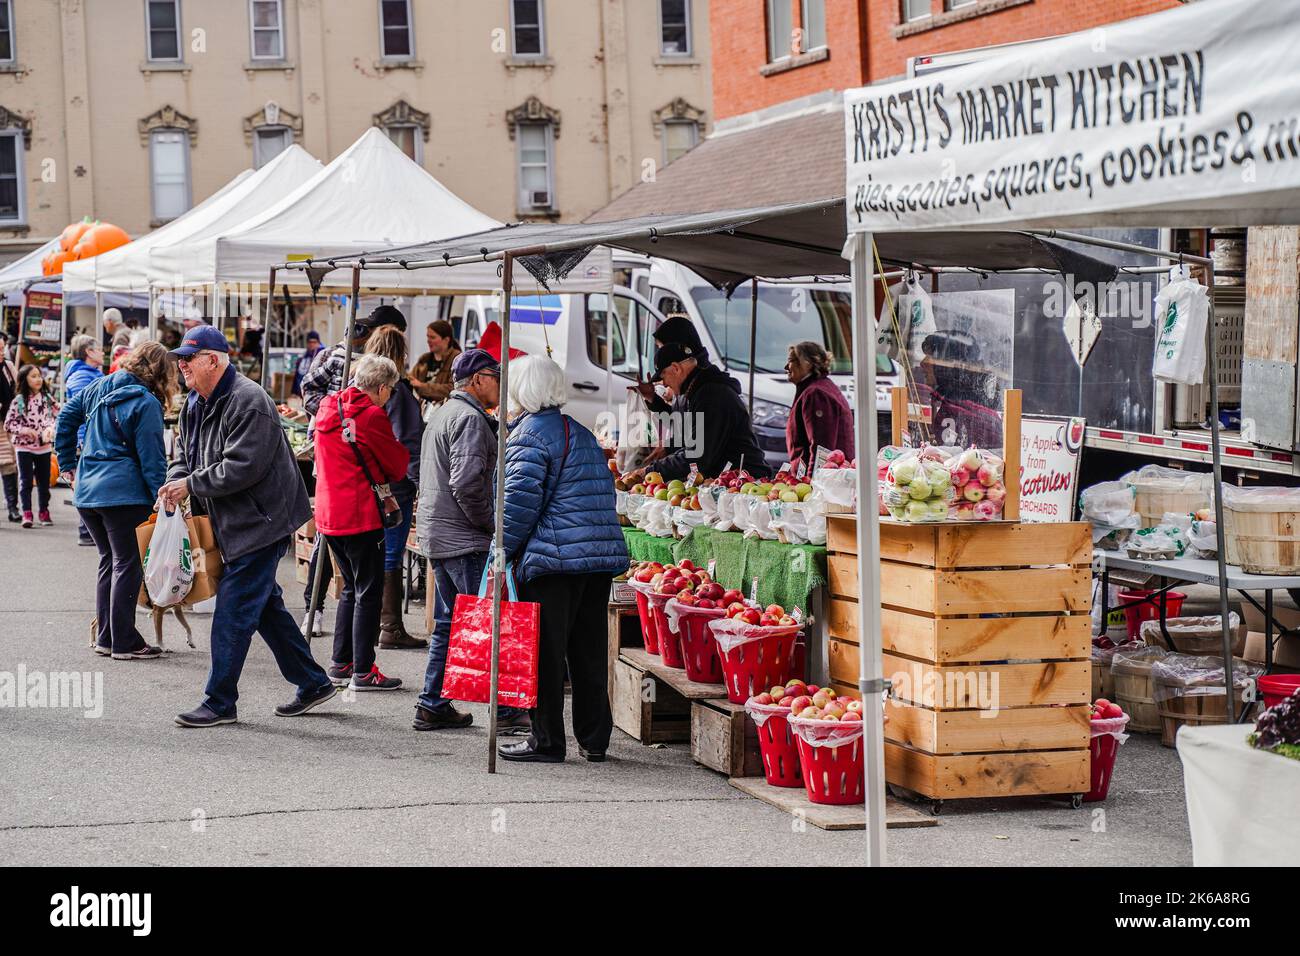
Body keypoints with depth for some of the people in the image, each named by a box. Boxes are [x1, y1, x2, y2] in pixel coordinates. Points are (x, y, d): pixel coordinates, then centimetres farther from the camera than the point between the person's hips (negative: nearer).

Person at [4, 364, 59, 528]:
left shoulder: (47, 398, 2)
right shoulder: (18, 401, -8)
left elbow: (57, 416, 6)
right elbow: (9, 423, -7)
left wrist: (51, 429, -13)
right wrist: (26, 430, -19)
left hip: (44, 446, 3)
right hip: (24, 447, -3)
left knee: (44, 481, 9)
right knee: (26, 481, -1)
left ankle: (43, 512, 20)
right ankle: (27, 514, 4)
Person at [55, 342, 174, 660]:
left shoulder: (98, 387, 11)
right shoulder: (146, 403, -10)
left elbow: (66, 417, 17)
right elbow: (152, 458, -12)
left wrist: (69, 464, 23)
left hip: (86, 491, 7)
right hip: (122, 493, -7)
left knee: (108, 560, 17)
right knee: (127, 565, 0)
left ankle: (105, 638, 19)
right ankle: (124, 643, 1)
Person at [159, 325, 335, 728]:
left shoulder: (248, 402, -19)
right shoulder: (196, 405, 11)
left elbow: (242, 467, -26)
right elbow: (185, 454, 19)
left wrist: (191, 485, -19)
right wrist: (174, 484, -3)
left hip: (260, 523, -10)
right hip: (237, 524, 10)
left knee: (233, 610, -9)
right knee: (266, 606, 16)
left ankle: (219, 702, -3)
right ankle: (313, 683, 27)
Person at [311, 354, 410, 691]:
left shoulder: (328, 411, 11)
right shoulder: (371, 416, -14)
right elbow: (396, 465, -5)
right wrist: (401, 450, 16)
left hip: (328, 514, 8)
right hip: (361, 515, -8)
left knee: (351, 588, 19)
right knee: (369, 593, -1)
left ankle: (340, 664, 21)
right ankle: (362, 671, -1)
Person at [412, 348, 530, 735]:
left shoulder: (441, 414, 19)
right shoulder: (470, 418, -14)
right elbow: (467, 483, -23)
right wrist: (492, 525, -12)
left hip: (437, 538, 10)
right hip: (464, 541, -10)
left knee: (449, 624, 15)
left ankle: (433, 706, 17)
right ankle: (507, 711, -8)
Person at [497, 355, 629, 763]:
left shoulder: (528, 435, -7)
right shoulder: (583, 435, 20)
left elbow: (520, 501, -15)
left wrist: (502, 552, -10)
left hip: (552, 560, -8)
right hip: (603, 554, 8)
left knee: (545, 652, -1)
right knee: (588, 650, 13)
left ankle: (546, 740, 2)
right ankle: (594, 739, 17)